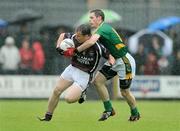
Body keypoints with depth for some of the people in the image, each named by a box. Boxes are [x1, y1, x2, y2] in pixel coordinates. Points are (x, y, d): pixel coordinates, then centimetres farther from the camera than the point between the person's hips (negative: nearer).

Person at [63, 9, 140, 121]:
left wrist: (75, 51, -34)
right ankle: (109, 109, 7)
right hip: (114, 60, 9)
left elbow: (91, 42, -39)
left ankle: (135, 114, 26)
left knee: (125, 91, 1)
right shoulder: (102, 29, 7)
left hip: (125, 61, -9)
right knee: (98, 81, -3)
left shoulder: (103, 28, -23)